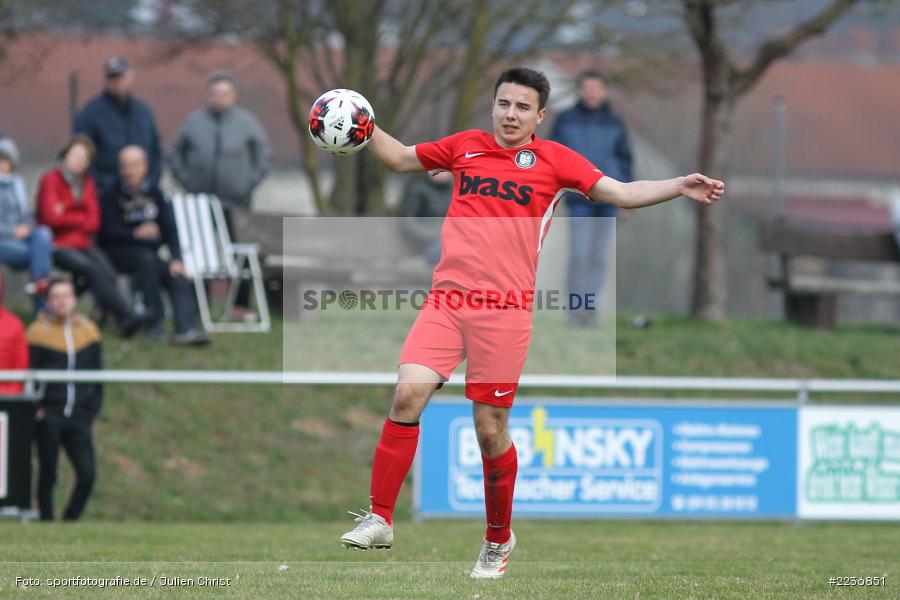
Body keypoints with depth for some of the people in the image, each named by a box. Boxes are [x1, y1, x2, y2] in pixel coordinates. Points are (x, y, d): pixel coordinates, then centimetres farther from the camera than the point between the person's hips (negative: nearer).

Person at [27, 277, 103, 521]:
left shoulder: (88, 330, 9)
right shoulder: (39, 332, -1)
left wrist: (91, 409, 9)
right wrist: (36, 410, -8)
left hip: (78, 418, 3)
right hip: (48, 417, -3)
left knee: (88, 473, -8)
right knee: (47, 475, 2)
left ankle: (71, 520, 8)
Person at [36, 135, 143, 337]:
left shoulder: (87, 183, 15)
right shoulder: (51, 180, 0)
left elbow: (94, 222, 6)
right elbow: (52, 218, -12)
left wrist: (68, 219, -7)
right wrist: (81, 219, -1)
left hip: (82, 243, 5)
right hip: (58, 246, -5)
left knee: (107, 271, -26)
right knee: (93, 269, -29)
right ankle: (126, 316, -34)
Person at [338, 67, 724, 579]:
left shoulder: (553, 159, 6)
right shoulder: (466, 146, 14)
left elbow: (619, 193, 0)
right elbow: (401, 158, 28)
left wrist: (678, 187, -13)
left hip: (505, 310, -2)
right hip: (447, 299, 2)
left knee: (491, 431, 1)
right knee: (408, 394, -15)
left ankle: (498, 541, 21)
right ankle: (379, 520, -6)